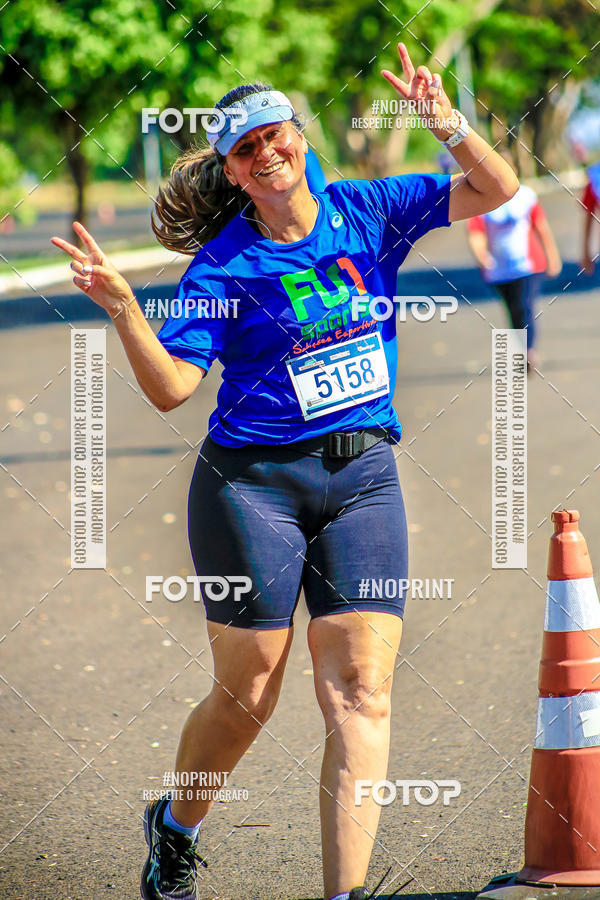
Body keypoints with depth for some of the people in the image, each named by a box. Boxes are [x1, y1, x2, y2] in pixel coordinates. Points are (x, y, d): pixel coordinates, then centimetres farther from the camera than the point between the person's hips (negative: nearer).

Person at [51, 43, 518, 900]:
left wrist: (444, 121, -11)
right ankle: (175, 826, 33)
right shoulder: (223, 265, -3)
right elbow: (170, 387, -9)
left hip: (363, 476, 2)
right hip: (253, 482, -2)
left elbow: (497, 189, 5)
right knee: (248, 694, 4)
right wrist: (123, 307, -25)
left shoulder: (367, 211, 5)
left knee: (361, 690, -9)